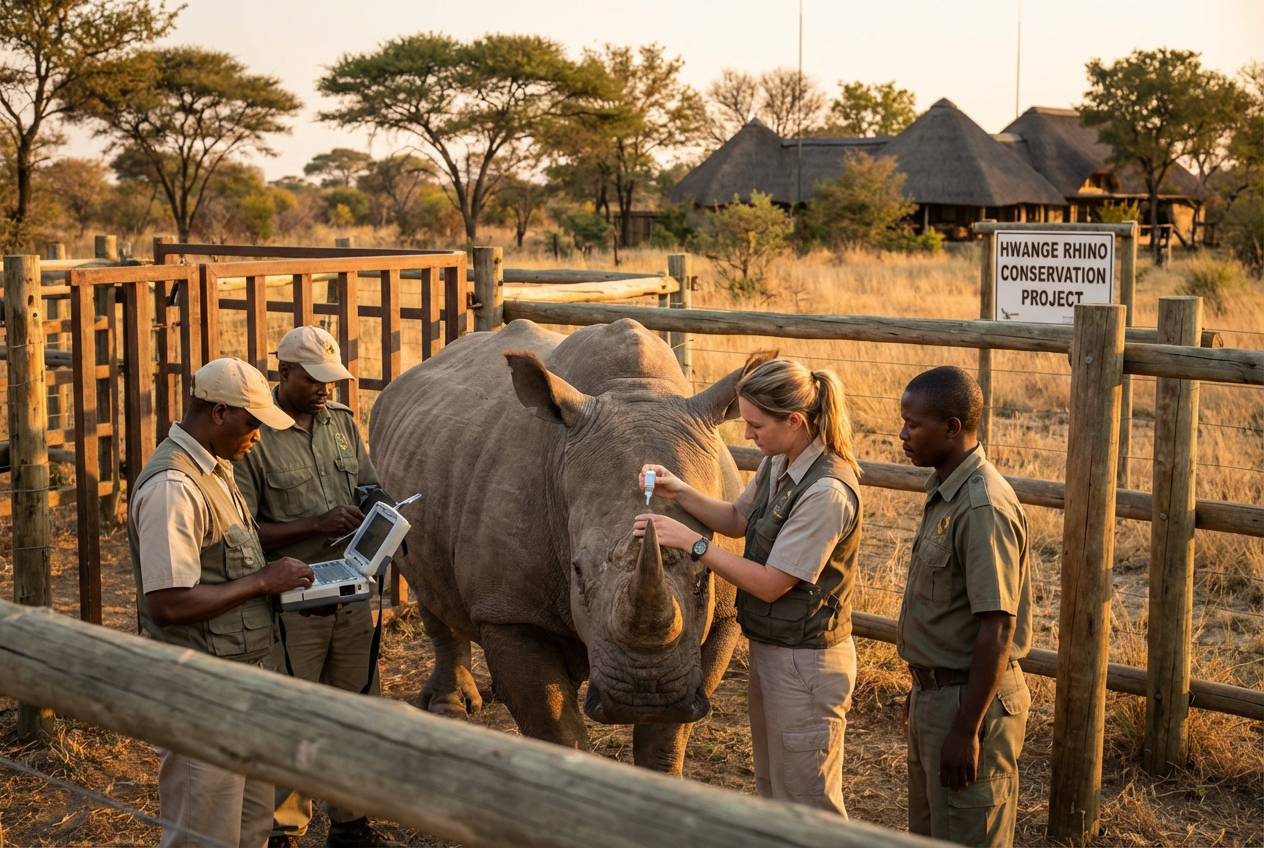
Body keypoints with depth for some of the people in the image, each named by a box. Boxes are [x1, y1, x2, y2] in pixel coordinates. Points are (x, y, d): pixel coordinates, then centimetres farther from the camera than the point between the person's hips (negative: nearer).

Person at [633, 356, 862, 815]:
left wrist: (690, 541, -21)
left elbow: (770, 584, -24)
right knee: (772, 790, 23)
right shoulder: (777, 464, 2)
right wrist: (680, 493, 0)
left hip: (804, 664, -9)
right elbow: (738, 519, 17)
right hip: (769, 651, 9)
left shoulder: (826, 493, -27)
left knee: (807, 804, 5)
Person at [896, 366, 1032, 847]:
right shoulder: (945, 492, 8)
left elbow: (996, 631, -25)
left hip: (972, 699, -10)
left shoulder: (983, 507, -23)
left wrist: (966, 730, -23)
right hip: (936, 692, 10)